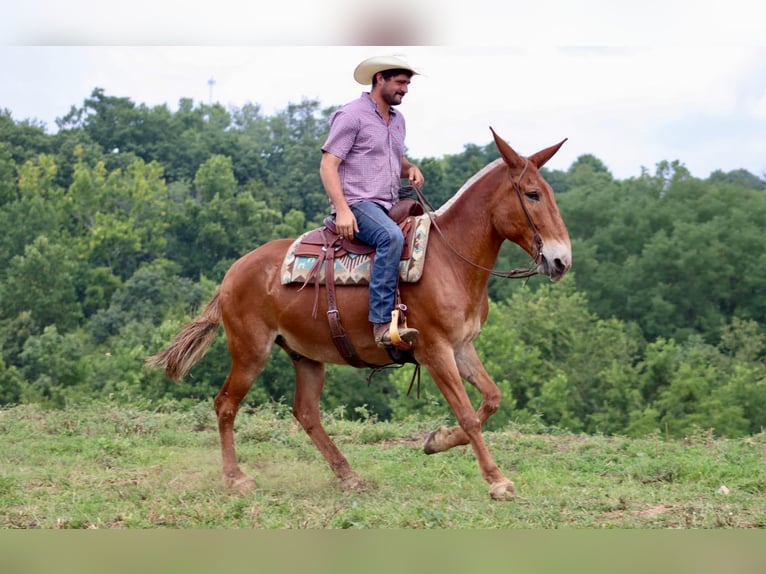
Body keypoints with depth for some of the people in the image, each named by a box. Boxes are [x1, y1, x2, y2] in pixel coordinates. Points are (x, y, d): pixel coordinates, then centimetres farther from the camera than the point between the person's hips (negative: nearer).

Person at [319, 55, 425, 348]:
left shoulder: (398, 119, 18)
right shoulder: (351, 115, -6)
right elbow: (327, 165, -11)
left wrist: (410, 168, 7)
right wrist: (342, 210, -22)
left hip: (390, 206, 9)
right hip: (358, 204, -9)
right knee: (392, 237, -35)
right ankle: (382, 324, -39)